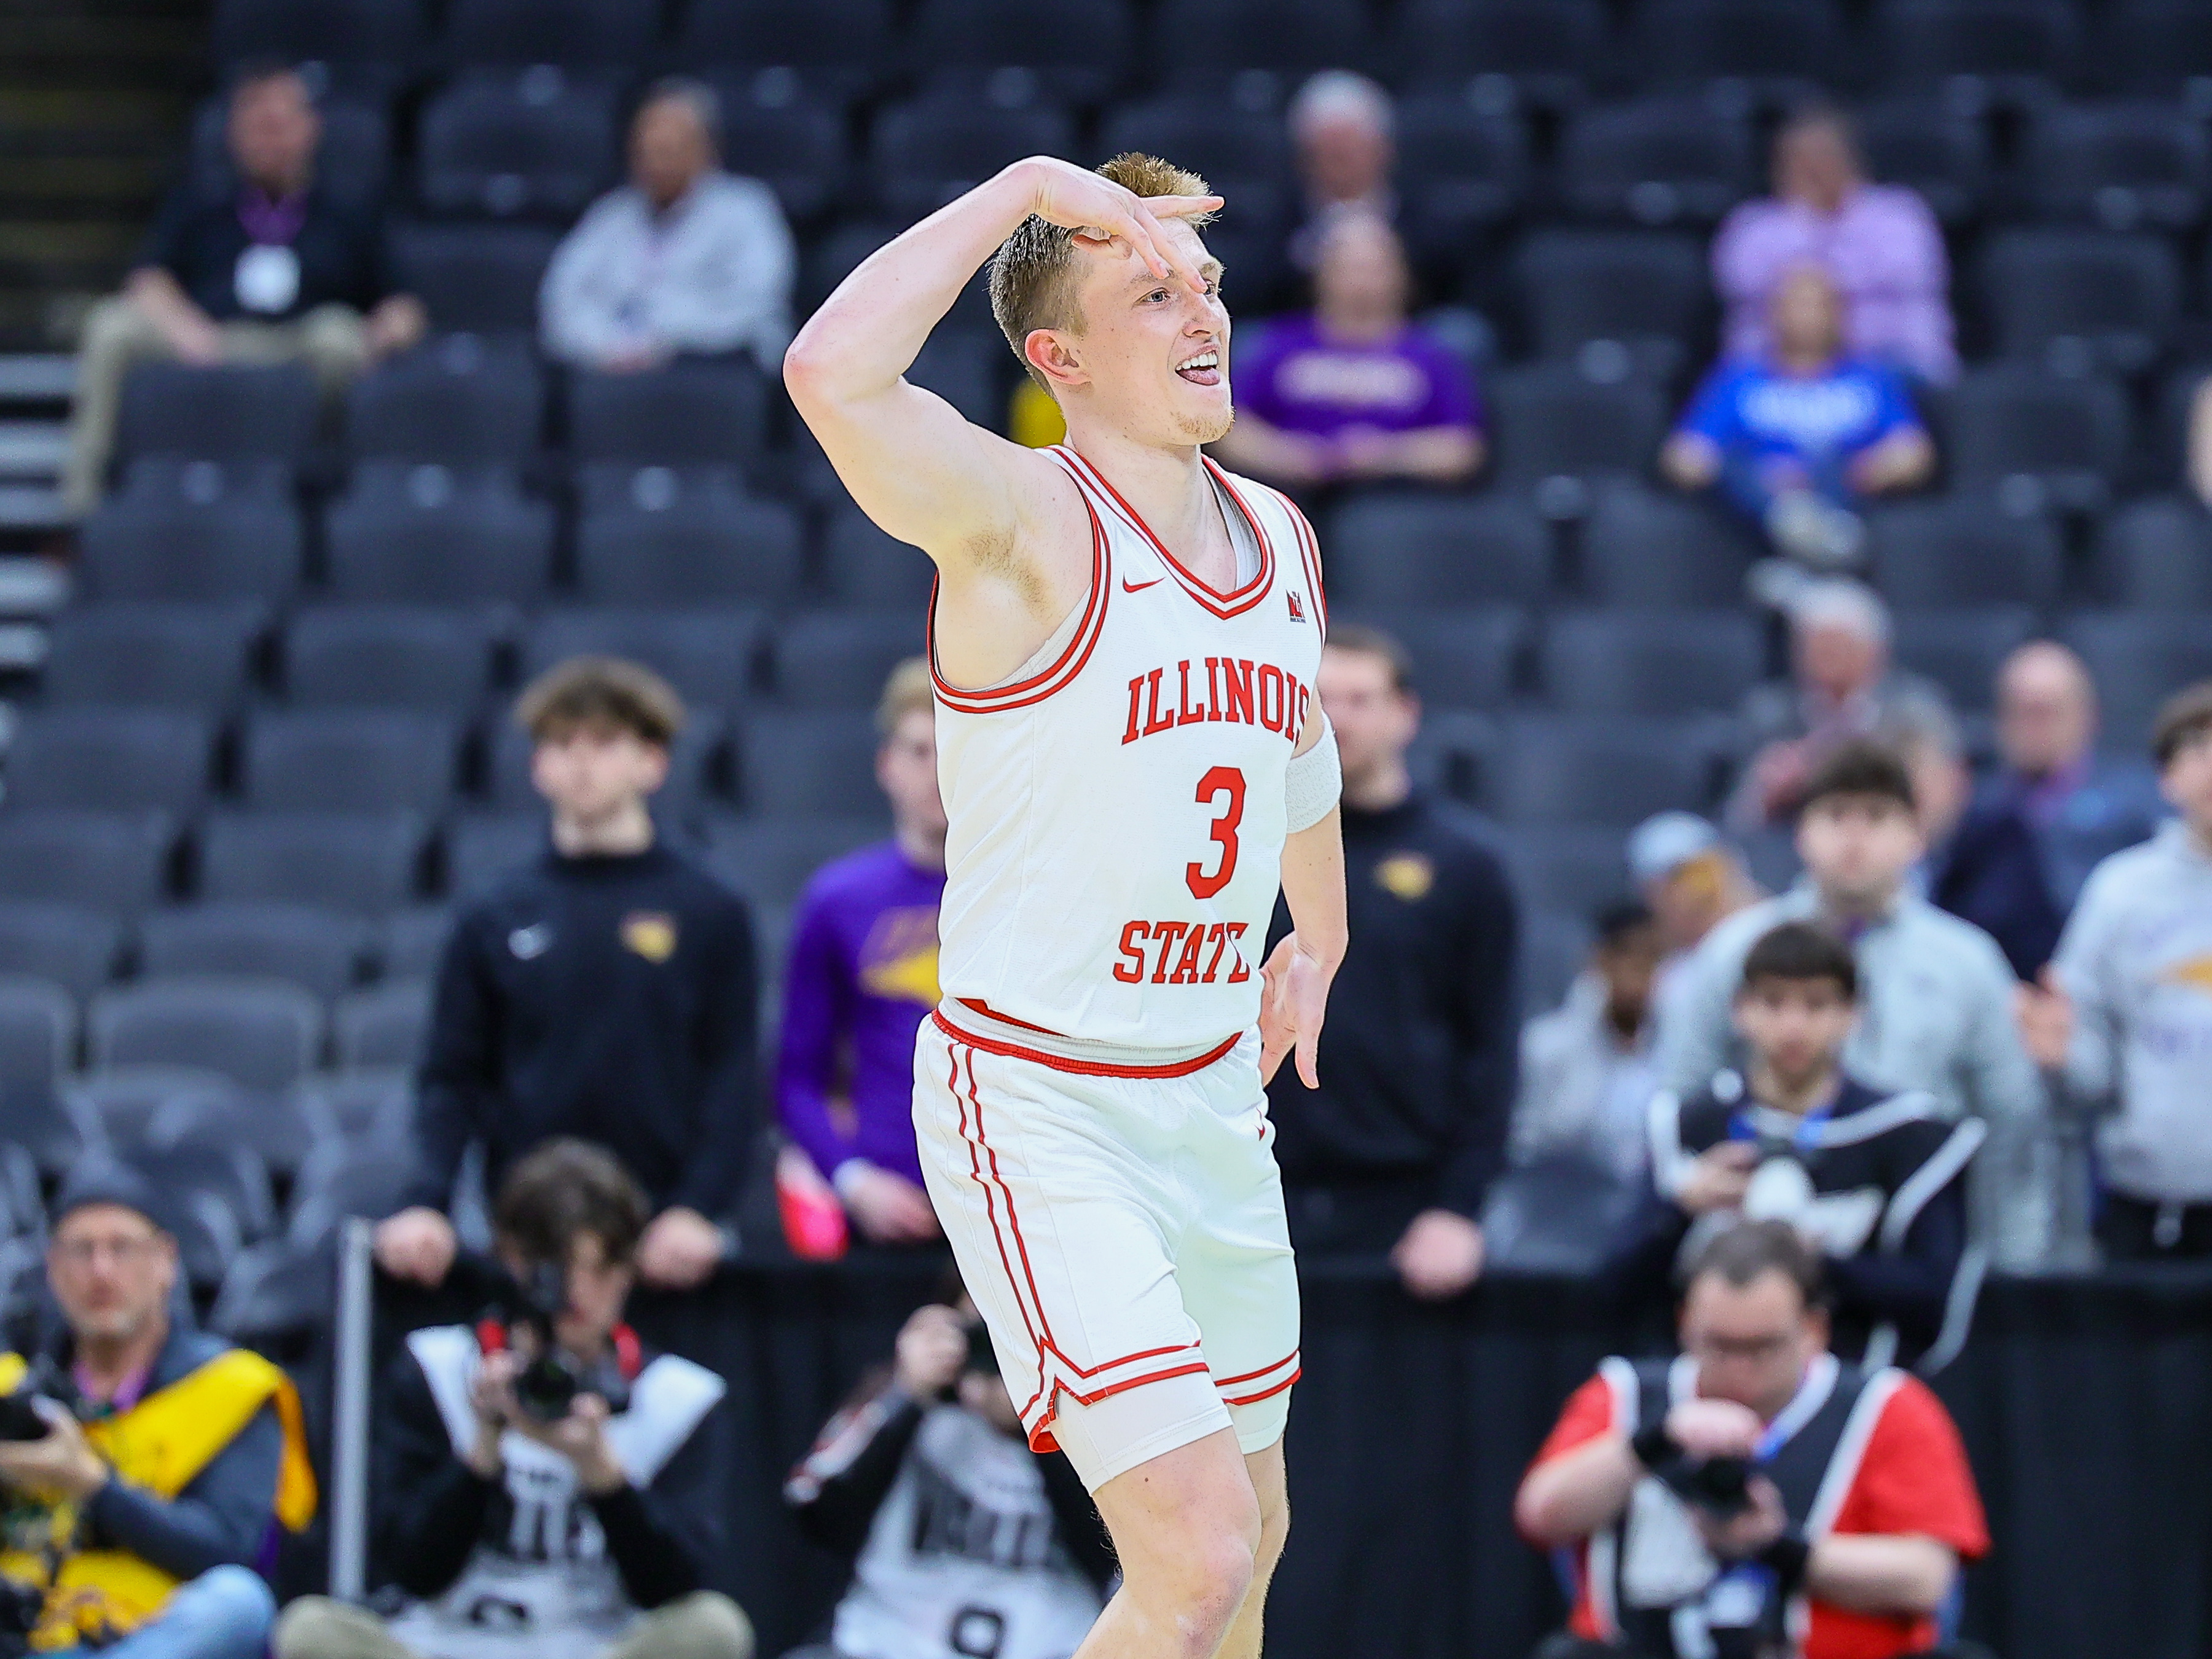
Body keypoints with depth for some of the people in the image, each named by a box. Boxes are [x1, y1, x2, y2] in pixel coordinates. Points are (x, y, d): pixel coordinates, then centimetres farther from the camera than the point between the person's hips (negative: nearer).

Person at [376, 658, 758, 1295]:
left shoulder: (710, 914, 6)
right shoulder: (494, 920, 10)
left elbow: (731, 1079, 2)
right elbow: (451, 1081, 8)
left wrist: (698, 1210, -12)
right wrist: (426, 1204, -8)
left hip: (661, 1239, -1)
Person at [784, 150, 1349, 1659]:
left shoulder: (1281, 541, 6)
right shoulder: (1022, 519, -17)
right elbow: (830, 375, -37)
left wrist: (1322, 936, 39)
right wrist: (1030, 185, -29)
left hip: (1212, 1099, 8)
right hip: (1037, 1107, -8)